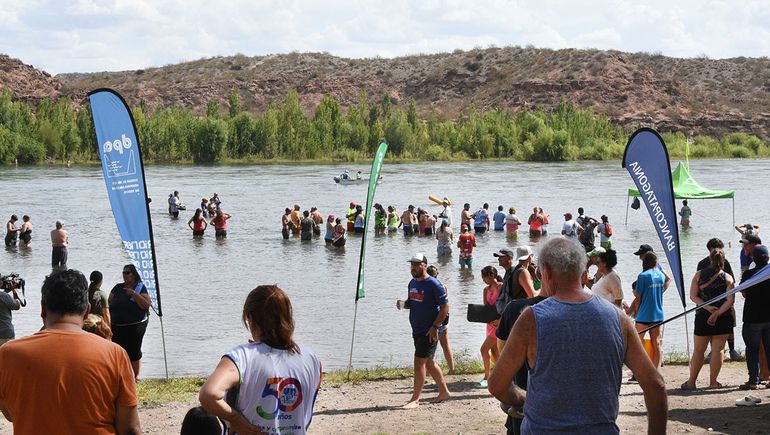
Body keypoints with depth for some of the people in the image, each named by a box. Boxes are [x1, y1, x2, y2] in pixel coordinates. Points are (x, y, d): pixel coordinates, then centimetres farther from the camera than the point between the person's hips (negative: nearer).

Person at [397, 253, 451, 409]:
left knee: (419, 362, -9)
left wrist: (435, 327, -20)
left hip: (429, 331, -9)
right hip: (417, 330, 9)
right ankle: (444, 392, 28)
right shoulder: (412, 283, 10)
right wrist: (403, 304, -1)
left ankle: (415, 399, -3)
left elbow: (445, 307, -15)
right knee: (429, 362, 16)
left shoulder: (433, 284, -15)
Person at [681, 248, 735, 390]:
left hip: (702, 316, 1)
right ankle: (713, 382, 5)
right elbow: (730, 300, -11)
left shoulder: (699, 275, 1)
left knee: (698, 350, 8)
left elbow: (693, 296, -5)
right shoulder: (727, 278, -2)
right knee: (718, 350, 5)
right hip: (722, 319, -1)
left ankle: (691, 382, 10)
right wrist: (717, 313, -14)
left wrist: (707, 307, -10)